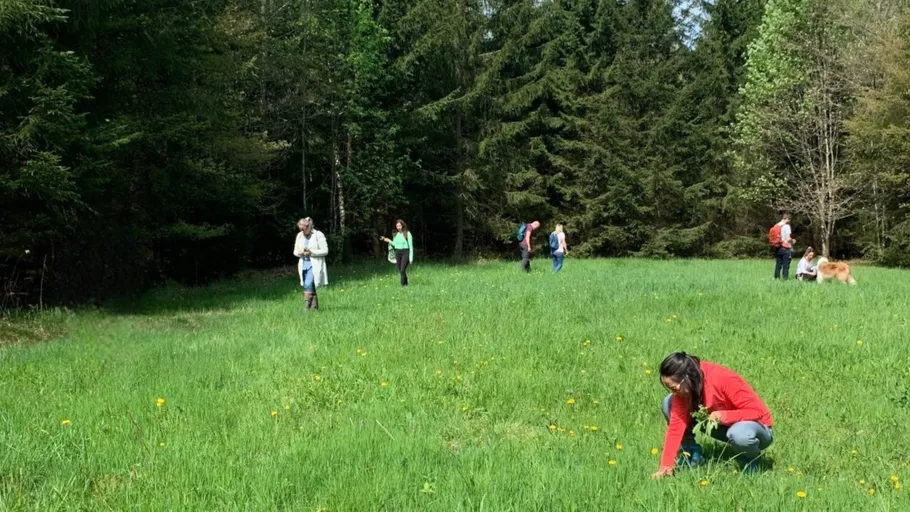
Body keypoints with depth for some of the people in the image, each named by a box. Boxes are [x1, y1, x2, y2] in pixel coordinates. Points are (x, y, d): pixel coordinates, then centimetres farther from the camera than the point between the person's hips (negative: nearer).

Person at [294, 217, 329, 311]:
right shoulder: (299, 236, 10)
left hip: (314, 265, -6)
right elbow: (295, 251, 16)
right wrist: (299, 253, -9)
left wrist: (311, 252, -19)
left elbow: (325, 251, -8)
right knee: (311, 288, 8)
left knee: (308, 285, -20)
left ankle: (306, 308, -23)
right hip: (304, 264, 6)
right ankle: (315, 307, 16)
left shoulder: (319, 235, -7)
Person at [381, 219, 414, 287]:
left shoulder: (407, 233, -7)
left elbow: (411, 246, -6)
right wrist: (389, 241, 4)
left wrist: (411, 257, -9)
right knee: (400, 270, 6)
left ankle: (403, 285, -11)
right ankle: (406, 284, 21)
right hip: (397, 253, 6)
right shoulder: (396, 234, 10)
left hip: (405, 253, -6)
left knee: (402, 270, -17)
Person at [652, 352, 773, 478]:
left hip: (756, 424, -5)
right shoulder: (683, 387, -16)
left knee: (739, 434, -44)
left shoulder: (724, 379, -32)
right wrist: (666, 465, -25)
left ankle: (749, 460, -7)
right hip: (724, 425, 5)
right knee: (669, 403, -11)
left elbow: (758, 411, -27)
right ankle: (692, 455, 1)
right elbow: (676, 423, -18)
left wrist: (724, 416, -41)